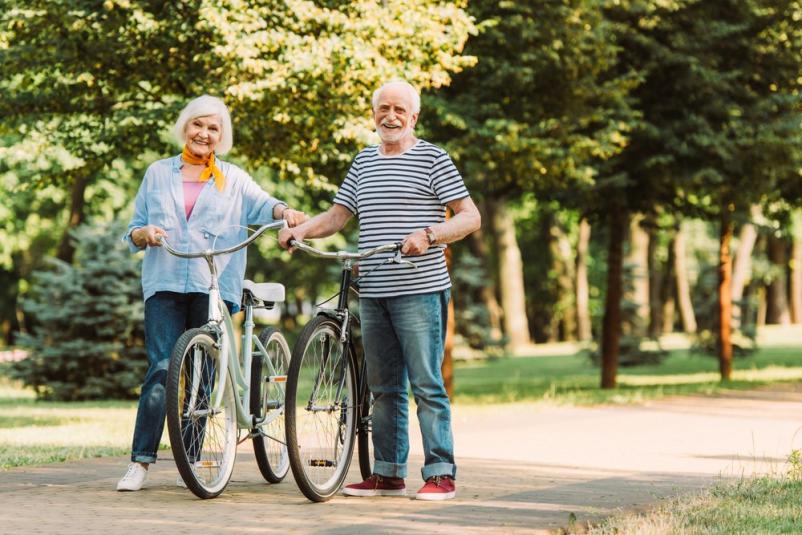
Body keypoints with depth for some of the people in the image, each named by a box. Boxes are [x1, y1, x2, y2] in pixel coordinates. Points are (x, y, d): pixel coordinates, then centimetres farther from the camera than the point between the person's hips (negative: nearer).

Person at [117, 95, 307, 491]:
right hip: (165, 284, 0)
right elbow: (132, 231, 16)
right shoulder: (158, 173, 17)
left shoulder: (233, 179, 15)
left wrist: (285, 212, -26)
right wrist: (145, 233, -8)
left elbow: (261, 205, -4)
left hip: (214, 287, 1)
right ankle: (140, 462, -11)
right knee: (162, 369, -11)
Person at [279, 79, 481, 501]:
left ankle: (441, 474, -2)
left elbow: (470, 216, -6)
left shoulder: (432, 158, -1)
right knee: (383, 387, 10)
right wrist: (300, 229, -2)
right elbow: (337, 215, 17)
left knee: (426, 384, -7)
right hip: (373, 293, 6)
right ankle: (388, 473, 16)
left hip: (420, 291, -6)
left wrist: (429, 234, -23)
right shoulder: (364, 162, 17)